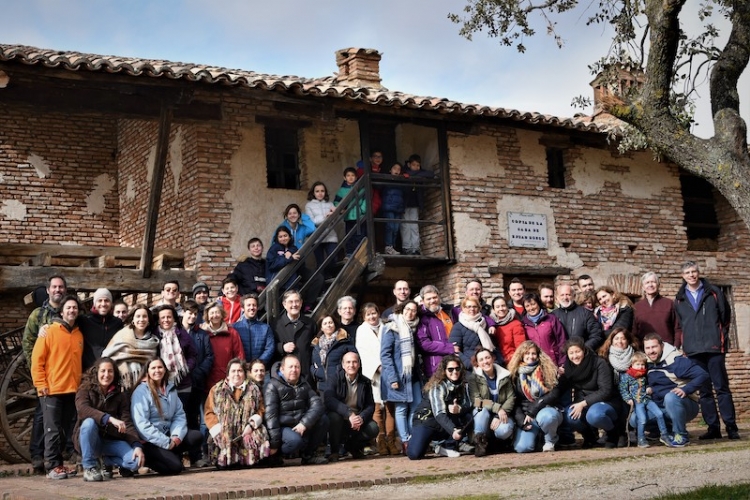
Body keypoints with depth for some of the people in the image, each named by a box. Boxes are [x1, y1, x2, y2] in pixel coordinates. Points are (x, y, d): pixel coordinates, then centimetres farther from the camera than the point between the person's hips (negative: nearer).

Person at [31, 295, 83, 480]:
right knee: (53, 430, -5)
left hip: (73, 390, 5)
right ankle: (53, 466, -1)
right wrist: (41, 384, -11)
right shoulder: (49, 331, -3)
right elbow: (37, 360, -5)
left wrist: (81, 384, 14)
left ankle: (59, 463, 16)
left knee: (67, 430, 8)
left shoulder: (79, 334, 12)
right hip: (52, 390, -5)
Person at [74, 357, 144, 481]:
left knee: (136, 460, -23)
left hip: (111, 440, 2)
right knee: (89, 422, -35)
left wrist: (137, 445, -22)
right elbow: (82, 409, -26)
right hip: (86, 440, -2)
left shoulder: (120, 395, 4)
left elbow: (127, 422, -5)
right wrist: (110, 419, -39)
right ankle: (89, 467, -19)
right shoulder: (85, 389, -4)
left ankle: (108, 461, 10)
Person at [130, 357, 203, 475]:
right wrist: (166, 443, -18)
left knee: (197, 437, -14)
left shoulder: (170, 389, 11)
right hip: (150, 442, -6)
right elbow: (141, 424, -18)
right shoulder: (141, 391, -10)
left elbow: (179, 415, 7)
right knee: (175, 466, -22)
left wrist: (177, 436, -13)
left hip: (167, 435, 6)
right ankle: (148, 459, 2)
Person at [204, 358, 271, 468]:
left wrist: (252, 424, -8)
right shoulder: (216, 390, 13)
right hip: (223, 434, -2)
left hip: (247, 432, 2)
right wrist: (219, 431, -8)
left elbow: (261, 410, 11)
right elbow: (209, 413, 5)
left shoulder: (253, 390, 17)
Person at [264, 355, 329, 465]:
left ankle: (308, 454, 0)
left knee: (323, 419, -16)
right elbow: (270, 415, -15)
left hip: (301, 426, 6)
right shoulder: (272, 386, -8)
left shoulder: (304, 385, 11)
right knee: (295, 440, -35)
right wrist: (274, 443, -22)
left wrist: (304, 423, -22)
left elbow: (317, 404, -3)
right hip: (282, 426, -6)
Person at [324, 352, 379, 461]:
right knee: (334, 416, -36)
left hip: (358, 419, 3)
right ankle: (334, 451, -10)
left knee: (373, 428, -24)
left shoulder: (365, 382, 2)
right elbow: (328, 400, -23)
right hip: (340, 417, -3)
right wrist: (349, 414, -36)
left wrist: (361, 418, -25)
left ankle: (352, 446, 10)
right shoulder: (336, 378, -8)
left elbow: (370, 406, -1)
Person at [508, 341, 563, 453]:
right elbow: (515, 402, 7)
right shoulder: (516, 374, 7)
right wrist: (521, 421, -9)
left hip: (547, 409, -1)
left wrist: (532, 411, -13)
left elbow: (554, 394, -7)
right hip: (526, 415, 2)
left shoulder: (548, 370, 3)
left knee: (546, 417, -39)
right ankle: (536, 434, 14)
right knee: (522, 447, -22)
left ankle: (550, 441, -5)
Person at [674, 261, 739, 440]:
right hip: (693, 351, 3)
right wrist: (685, 344, 9)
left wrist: (722, 337, 3)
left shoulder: (714, 293, 6)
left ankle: (731, 426, -3)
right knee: (704, 391, 4)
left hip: (714, 347, -2)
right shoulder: (679, 299, 12)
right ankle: (713, 427, 7)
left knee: (721, 387, -5)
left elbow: (726, 316, 8)